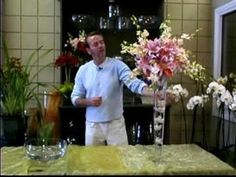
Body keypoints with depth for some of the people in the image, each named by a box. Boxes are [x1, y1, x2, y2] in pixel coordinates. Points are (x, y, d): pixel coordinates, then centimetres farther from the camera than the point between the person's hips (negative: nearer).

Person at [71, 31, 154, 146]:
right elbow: (75, 98, 5)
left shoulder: (117, 65, -7)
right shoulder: (83, 70, 1)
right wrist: (88, 101, -16)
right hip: (93, 125, 2)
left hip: (116, 124, -2)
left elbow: (134, 83, -21)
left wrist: (154, 93, -40)